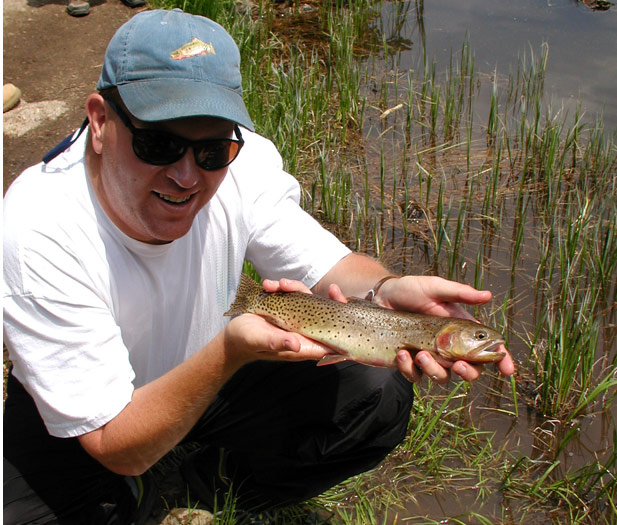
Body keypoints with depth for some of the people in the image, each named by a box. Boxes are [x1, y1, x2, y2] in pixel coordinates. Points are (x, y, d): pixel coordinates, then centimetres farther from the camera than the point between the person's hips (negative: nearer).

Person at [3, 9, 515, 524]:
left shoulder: (244, 163, -22)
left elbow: (329, 267, -15)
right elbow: (117, 447, -31)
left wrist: (387, 293, -40)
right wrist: (230, 351, -47)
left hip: (208, 375, 3)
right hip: (73, 413, -2)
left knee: (378, 397, -13)